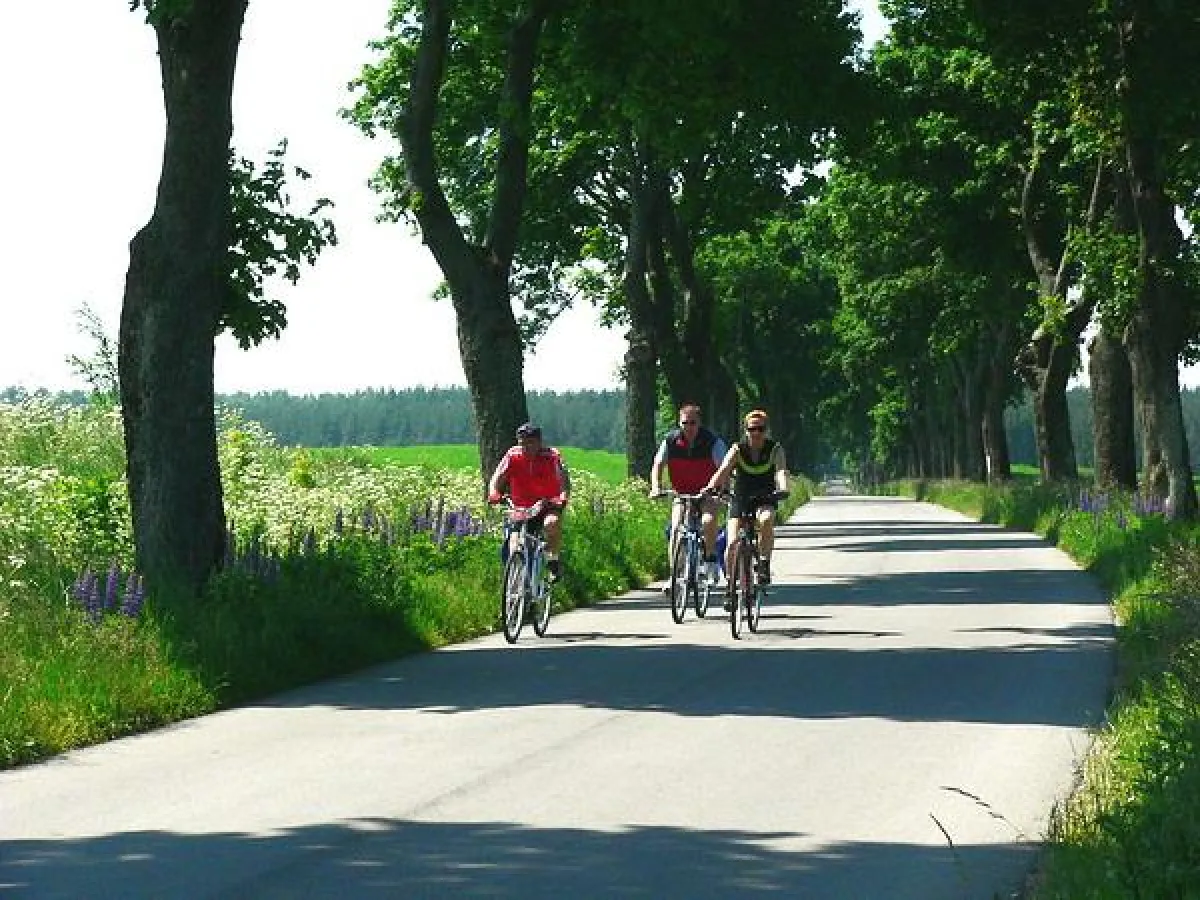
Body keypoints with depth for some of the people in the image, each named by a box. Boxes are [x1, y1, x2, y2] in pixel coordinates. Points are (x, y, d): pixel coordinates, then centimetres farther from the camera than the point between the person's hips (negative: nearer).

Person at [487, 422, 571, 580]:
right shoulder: (513, 456, -7)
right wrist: (494, 496, -32)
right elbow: (497, 479, -11)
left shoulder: (552, 456, -13)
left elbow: (564, 480, -21)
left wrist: (563, 498, -41)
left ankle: (553, 561, -16)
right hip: (521, 509, 3)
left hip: (548, 506, -2)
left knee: (552, 523, -34)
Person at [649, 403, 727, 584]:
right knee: (675, 529, -17)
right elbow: (658, 466, -10)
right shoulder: (671, 441, -7)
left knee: (709, 521, -30)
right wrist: (656, 487, -28)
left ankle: (711, 561, -11)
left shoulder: (712, 441, -14)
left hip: (707, 494, -2)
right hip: (682, 494, 2)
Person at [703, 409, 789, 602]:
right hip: (740, 500, 1)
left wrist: (782, 489, -48)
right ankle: (730, 585, 2)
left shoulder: (775, 449, -10)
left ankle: (764, 564, -19)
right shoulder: (738, 449, -9)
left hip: (765, 500, -1)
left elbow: (781, 472, -26)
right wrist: (710, 487, -42)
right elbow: (723, 471, -23)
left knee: (766, 520, -36)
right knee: (732, 543, -15)